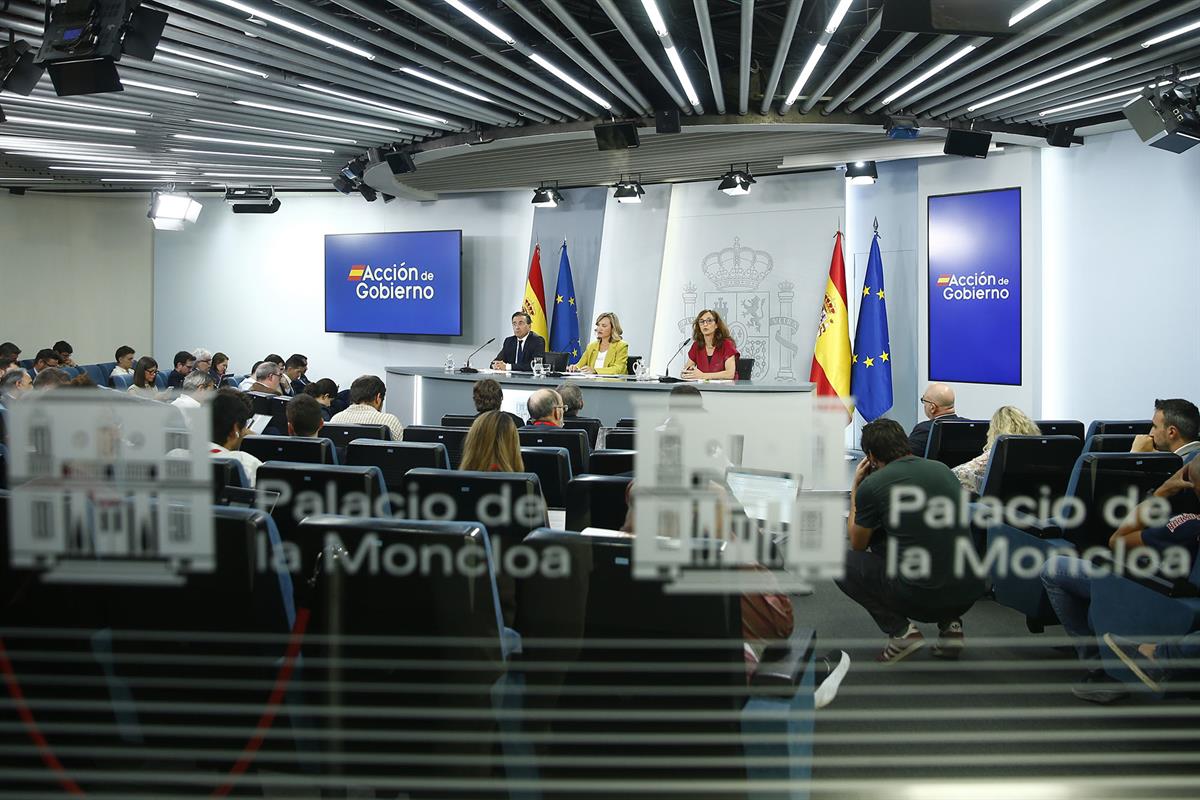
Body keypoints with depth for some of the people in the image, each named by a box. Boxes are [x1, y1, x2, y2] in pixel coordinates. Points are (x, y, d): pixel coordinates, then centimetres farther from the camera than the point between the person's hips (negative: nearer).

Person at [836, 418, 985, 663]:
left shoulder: (871, 485, -4)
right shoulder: (943, 469, 12)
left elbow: (858, 545, 14)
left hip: (921, 596, -5)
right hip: (970, 592, 6)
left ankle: (900, 631, 2)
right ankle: (950, 623, 14)